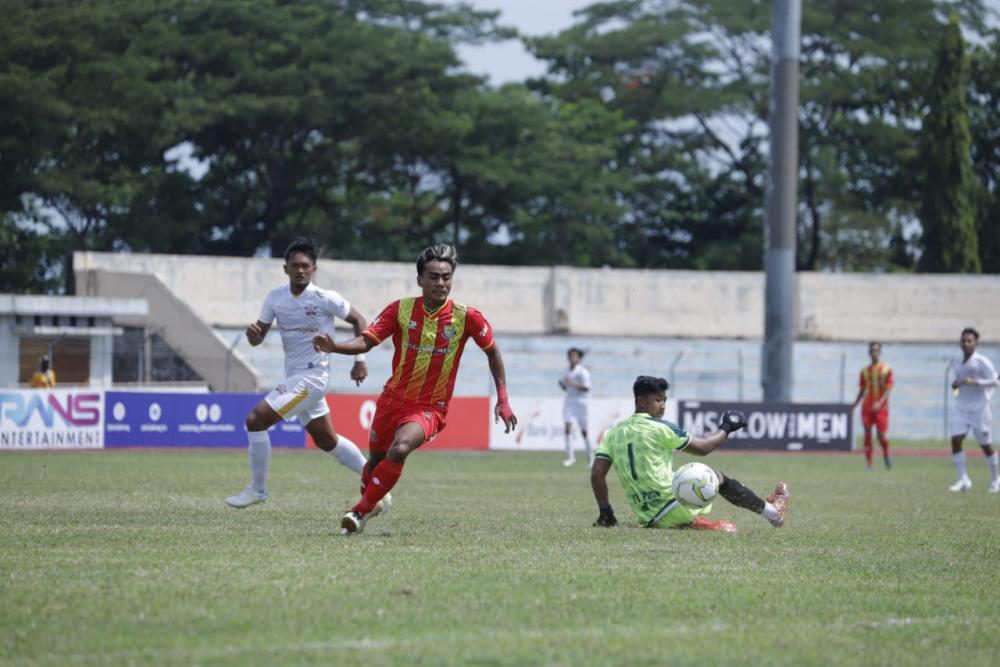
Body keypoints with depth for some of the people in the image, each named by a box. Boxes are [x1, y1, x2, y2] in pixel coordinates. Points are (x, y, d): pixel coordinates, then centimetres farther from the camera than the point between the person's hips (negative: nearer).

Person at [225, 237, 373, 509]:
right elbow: (258, 338, 6)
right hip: (294, 375, 7)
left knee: (256, 419, -15)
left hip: (311, 376, -7)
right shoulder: (275, 297, 2)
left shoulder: (325, 298, -14)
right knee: (326, 441, 18)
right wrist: (252, 333, -18)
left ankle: (257, 489, -2)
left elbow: (358, 321, -1)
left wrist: (360, 359, -5)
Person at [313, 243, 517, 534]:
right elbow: (365, 341, -13)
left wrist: (503, 400, 1)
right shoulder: (400, 310, -8)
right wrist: (334, 346, -34)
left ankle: (361, 511, -17)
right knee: (376, 461, 14)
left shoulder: (466, 317, -11)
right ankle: (368, 502, 48)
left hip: (430, 408, -3)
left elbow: (492, 351, 4)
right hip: (393, 399, 3)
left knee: (400, 450, -29)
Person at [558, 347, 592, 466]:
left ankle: (590, 456, 18)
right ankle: (570, 456, -10)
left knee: (584, 430, 3)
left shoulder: (583, 372, -7)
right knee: (567, 428, -9)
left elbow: (586, 388, -15)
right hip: (568, 401, 5)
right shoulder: (567, 372, 12)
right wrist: (562, 384, -1)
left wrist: (573, 384, -25)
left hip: (580, 402, -5)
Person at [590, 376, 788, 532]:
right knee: (716, 476, 18)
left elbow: (596, 473, 1)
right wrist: (725, 429, 16)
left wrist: (604, 511, 7)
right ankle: (772, 512, 29)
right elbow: (703, 447, -1)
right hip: (674, 509, -6)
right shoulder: (659, 427, -10)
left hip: (648, 518, 6)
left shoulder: (614, 432, 7)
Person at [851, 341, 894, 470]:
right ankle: (869, 464, 3)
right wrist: (855, 404, 1)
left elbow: (888, 390, -8)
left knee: (882, 436, -7)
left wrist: (879, 403, -22)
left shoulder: (886, 370, -2)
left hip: (881, 408, -3)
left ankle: (886, 455, 23)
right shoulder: (865, 370, 11)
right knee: (867, 435, -2)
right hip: (867, 407, 3)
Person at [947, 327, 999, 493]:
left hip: (979, 407, -5)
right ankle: (963, 480, -11)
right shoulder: (957, 363, 9)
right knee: (955, 440, -12)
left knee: (985, 444, 5)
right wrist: (955, 384, 2)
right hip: (961, 406, 5)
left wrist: (975, 382, -25)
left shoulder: (982, 362, -10)